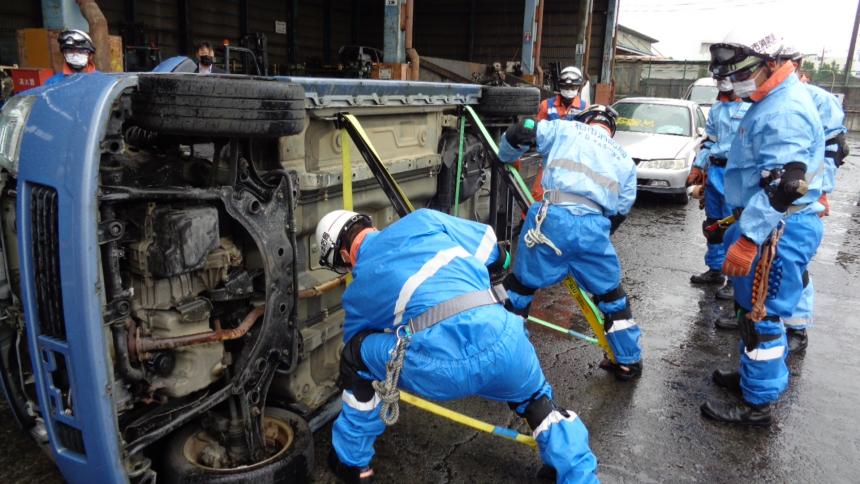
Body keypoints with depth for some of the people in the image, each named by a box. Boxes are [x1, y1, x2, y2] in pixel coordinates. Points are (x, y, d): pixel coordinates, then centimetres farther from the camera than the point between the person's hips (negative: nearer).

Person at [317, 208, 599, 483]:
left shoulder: (358, 292, 22)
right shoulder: (422, 220, 22)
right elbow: (493, 251, 27)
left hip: (439, 367, -2)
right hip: (503, 341, 3)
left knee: (356, 354, 25)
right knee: (538, 402, 35)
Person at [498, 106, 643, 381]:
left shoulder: (565, 129, 20)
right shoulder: (625, 160, 27)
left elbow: (519, 134, 11)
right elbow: (620, 212, 23)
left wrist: (506, 157, 31)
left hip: (552, 218, -2)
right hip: (595, 228, 2)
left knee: (520, 286, 15)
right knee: (611, 295, 23)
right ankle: (629, 361, 36)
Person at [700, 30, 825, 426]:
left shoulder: (786, 110, -19)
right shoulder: (772, 102, 15)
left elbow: (781, 186, -26)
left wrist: (746, 240, -27)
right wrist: (742, 225, 26)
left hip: (779, 230, -10)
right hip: (771, 224, 10)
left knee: (761, 315, -2)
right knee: (756, 309, 21)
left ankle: (757, 404, 10)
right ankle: (756, 376, 37)